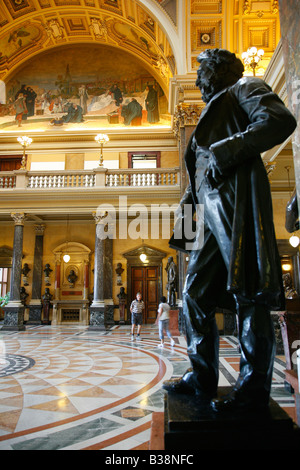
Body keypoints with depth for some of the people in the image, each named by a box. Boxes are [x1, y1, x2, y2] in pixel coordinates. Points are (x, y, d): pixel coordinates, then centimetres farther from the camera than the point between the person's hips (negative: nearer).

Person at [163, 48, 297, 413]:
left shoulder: (244, 88, 11)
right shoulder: (213, 112, 34)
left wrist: (226, 150, -13)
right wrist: (187, 201, 17)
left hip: (237, 199, -9)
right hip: (213, 211, 9)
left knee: (247, 293, -9)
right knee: (195, 293, 5)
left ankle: (254, 389, 1)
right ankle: (202, 379, 14)